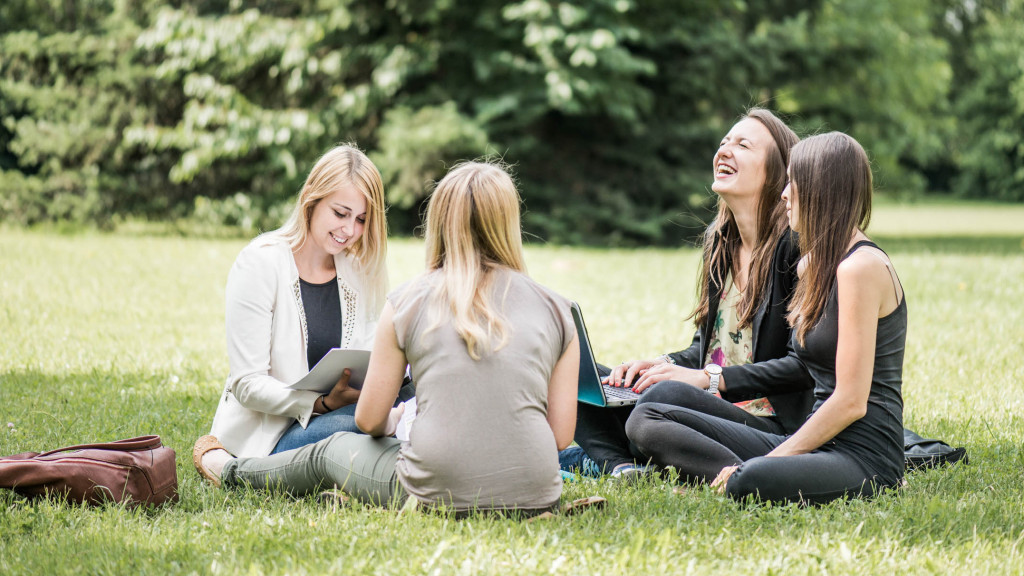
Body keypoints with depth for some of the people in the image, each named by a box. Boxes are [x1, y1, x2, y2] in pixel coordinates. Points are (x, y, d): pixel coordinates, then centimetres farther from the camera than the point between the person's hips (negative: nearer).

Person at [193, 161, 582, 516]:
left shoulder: (407, 303, -1)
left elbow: (370, 420, 6)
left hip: (437, 496, -2)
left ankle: (226, 469, 55)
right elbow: (561, 435, 4)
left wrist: (390, 423, 29)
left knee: (331, 452, 28)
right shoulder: (556, 311, 3)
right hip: (536, 497, 2)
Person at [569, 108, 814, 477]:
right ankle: (624, 468, -27)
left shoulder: (797, 243, -11)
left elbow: (807, 364, -14)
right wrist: (663, 364, 1)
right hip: (712, 407, 9)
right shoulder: (719, 240, 14)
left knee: (668, 395, -37)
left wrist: (708, 378, -18)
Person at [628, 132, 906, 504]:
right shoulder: (815, 265, 19)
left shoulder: (861, 267, -12)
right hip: (818, 440, 10)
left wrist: (773, 459, -16)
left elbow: (851, 402, -17)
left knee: (748, 481, -44)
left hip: (863, 454, -10)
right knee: (646, 420, -4)